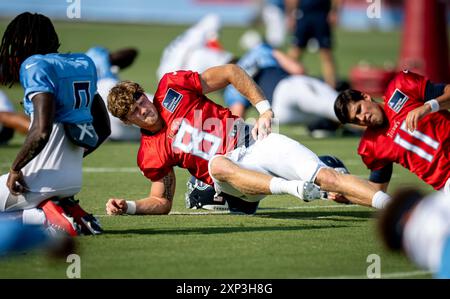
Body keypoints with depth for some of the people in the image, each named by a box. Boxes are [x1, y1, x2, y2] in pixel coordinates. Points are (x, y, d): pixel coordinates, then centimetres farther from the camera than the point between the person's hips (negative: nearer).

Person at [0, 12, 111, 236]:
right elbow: (103, 129, 18)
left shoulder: (37, 66, -14)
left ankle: (50, 217, -10)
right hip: (73, 181, 8)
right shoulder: (84, 64, 11)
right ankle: (75, 214, 5)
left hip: (43, 181, -8)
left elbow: (42, 131, -26)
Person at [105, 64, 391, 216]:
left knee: (326, 176, -18)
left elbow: (231, 72, 7)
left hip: (252, 139, 1)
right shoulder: (151, 155, 4)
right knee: (217, 164, -39)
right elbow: (162, 202, 11)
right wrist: (129, 207, -8)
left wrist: (265, 109, -1)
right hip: (233, 177, -1)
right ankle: (295, 188, -52)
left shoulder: (171, 86, 2)